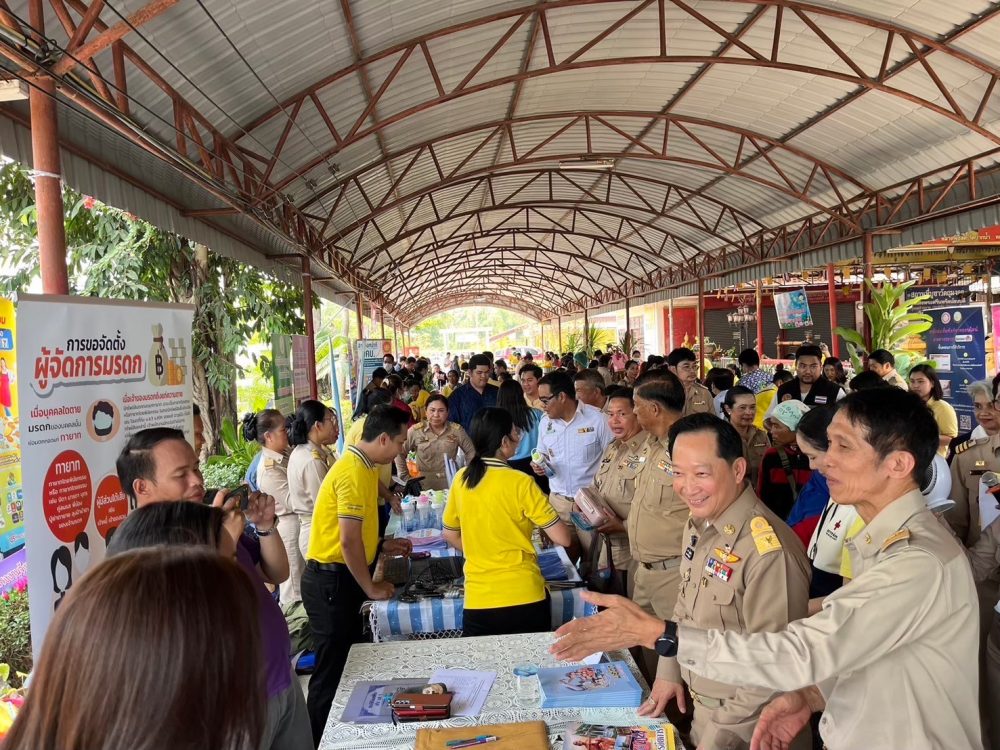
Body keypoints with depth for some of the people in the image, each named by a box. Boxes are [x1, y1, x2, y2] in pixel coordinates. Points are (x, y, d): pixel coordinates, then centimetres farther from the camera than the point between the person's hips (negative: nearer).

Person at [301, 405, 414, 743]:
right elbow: (348, 541, -24)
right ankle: (320, 740, 15)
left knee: (348, 663, 19)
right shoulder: (354, 472, -21)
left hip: (340, 578, 10)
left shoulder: (359, 466, 10)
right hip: (331, 581, -10)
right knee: (333, 671, 2)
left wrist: (382, 546, 15)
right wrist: (371, 588, -13)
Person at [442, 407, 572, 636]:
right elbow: (562, 539, -10)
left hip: (478, 601, 3)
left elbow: (450, 536, 13)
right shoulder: (520, 483, -14)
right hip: (525, 598, -3)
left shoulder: (461, 479, 0)